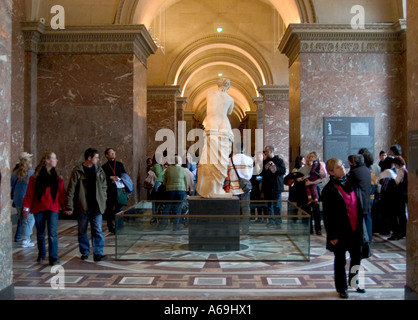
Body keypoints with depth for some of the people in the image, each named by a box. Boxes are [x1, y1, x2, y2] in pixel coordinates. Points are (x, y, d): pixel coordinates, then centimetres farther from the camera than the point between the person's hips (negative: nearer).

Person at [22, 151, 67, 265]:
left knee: (53, 234, -9)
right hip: (38, 208, 0)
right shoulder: (35, 177, -1)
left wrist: (64, 206, -6)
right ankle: (41, 255, 33)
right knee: (40, 234, 14)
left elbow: (61, 193, 1)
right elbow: (29, 193, -2)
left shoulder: (57, 178, 4)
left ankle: (53, 258, -5)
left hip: (53, 209, 0)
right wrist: (26, 207, -7)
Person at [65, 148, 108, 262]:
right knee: (82, 231, 10)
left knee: (98, 231, -2)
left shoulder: (99, 171, 7)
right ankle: (85, 252, 24)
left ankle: (98, 253, 1)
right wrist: (69, 206, -11)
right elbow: (71, 189, -7)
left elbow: (104, 187, 13)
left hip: (96, 206, 2)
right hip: (82, 207, -2)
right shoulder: (77, 171, -5)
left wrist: (103, 202, 6)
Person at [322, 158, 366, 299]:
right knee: (340, 260, 9)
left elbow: (358, 206, 13)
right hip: (341, 231, -6)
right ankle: (342, 288, 26)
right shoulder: (329, 190, -13)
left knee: (357, 257, 18)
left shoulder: (349, 183, 6)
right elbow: (328, 215, -13)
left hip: (355, 229, 6)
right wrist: (332, 235, -14)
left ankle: (353, 282, 40)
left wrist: (361, 226, 10)